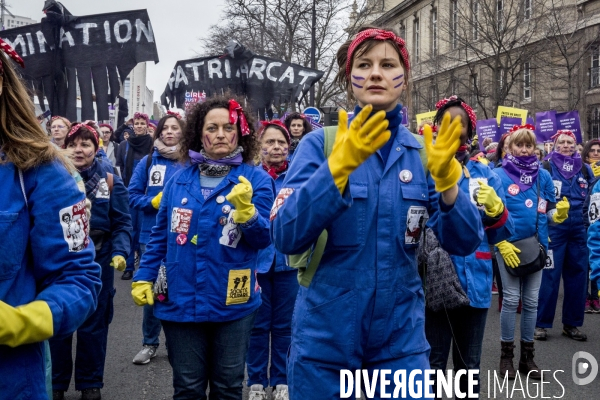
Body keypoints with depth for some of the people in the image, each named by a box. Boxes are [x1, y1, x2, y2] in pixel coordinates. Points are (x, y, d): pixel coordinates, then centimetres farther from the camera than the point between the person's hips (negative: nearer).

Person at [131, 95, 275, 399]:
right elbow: (160, 236, 10)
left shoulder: (256, 180, -5)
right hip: (180, 301, 2)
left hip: (232, 304, -2)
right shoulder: (179, 180, 4)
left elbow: (263, 239, -13)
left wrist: (245, 210, -31)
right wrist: (143, 278, 5)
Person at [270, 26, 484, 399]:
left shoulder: (424, 150, 2)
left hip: (401, 335, 2)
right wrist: (340, 163, -29)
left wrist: (446, 179, -22)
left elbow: (464, 243, -5)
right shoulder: (320, 143, -6)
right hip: (324, 335, -2)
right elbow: (286, 237, -17)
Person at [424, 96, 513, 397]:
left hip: (474, 281, 3)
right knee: (433, 362, 2)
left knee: (469, 364, 15)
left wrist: (496, 208, -14)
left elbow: (501, 234, 6)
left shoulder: (484, 174, 6)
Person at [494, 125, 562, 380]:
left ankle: (527, 356, 18)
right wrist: (502, 243, -15)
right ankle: (506, 354, 11)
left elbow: (550, 211, 10)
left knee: (531, 301, 8)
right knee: (511, 299, -2)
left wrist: (560, 213, -13)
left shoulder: (543, 176, 5)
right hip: (508, 246, -3)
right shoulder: (499, 175, -6)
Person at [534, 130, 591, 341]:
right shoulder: (546, 167, -1)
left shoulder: (584, 168, 10)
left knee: (577, 275, 7)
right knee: (549, 274, -3)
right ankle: (542, 323, 6)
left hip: (579, 228, 4)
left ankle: (571, 324, 17)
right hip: (553, 228, -4)